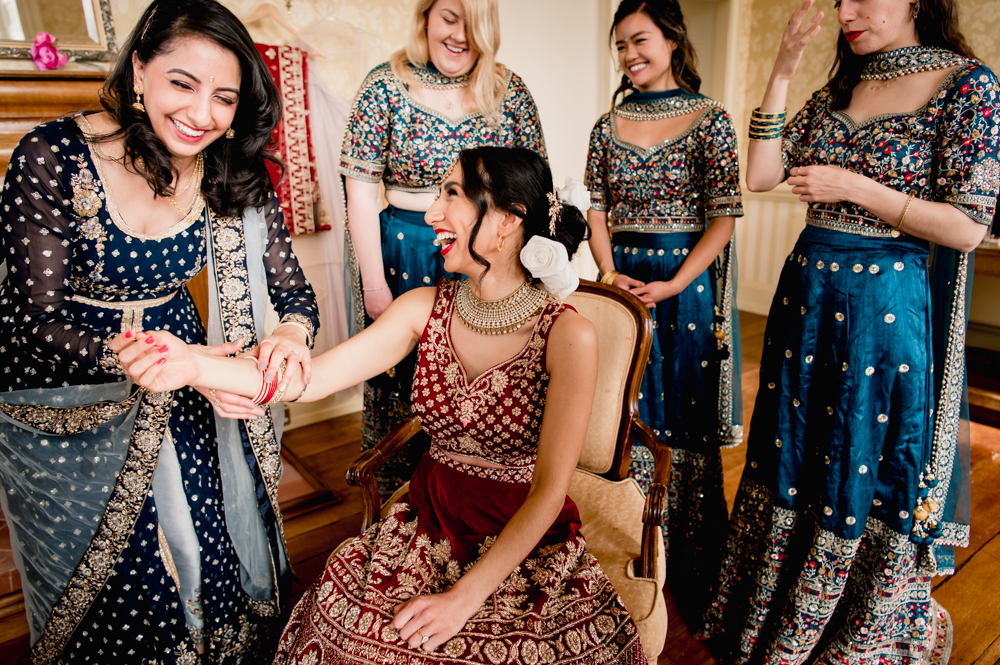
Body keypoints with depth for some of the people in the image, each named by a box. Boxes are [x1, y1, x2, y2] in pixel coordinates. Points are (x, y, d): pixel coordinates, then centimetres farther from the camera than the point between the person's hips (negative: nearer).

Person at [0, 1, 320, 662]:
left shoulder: (236, 177, -11)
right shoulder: (53, 157, -21)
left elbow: (294, 289, -8)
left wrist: (292, 333, -33)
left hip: (175, 390, 3)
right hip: (57, 394, -2)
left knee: (210, 551, 10)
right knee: (104, 582, 12)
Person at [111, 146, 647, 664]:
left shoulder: (568, 336, -17)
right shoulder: (425, 308, -5)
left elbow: (549, 491, -17)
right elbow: (309, 379, -13)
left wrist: (465, 597, -20)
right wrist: (194, 364, -28)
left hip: (528, 543, -2)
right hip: (429, 524, 3)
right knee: (341, 620, -14)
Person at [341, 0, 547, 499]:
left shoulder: (509, 90, 2)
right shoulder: (385, 86, -5)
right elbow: (361, 189, -6)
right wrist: (375, 282, -9)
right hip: (405, 256, -2)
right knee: (403, 379, 9)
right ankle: (398, 496, 33)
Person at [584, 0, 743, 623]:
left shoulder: (710, 119, -3)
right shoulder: (609, 125, 8)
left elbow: (724, 217, -7)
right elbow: (597, 210, 8)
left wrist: (672, 285, -16)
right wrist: (610, 274, -7)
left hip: (688, 282, -3)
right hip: (622, 280, 3)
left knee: (685, 418, 5)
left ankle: (694, 566, 23)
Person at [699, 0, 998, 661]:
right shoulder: (838, 91, 11)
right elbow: (760, 174, 2)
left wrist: (856, 188, -16)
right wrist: (782, 73, -2)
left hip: (886, 307, -5)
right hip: (806, 297, 6)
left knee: (865, 472, 7)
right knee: (794, 463, 15)